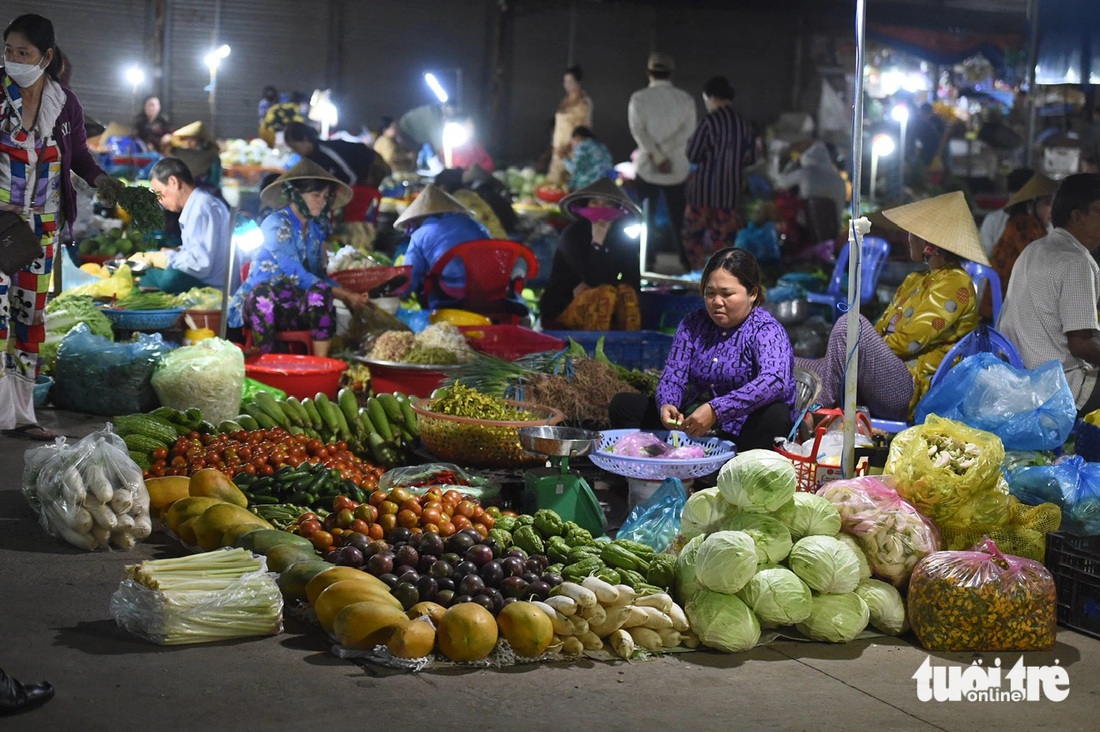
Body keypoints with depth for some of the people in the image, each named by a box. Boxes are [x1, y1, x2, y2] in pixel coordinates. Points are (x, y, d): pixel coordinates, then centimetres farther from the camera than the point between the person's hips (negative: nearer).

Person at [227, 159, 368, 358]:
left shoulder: (316, 228, 14)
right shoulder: (276, 224, -9)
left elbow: (319, 275, 13)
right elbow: (298, 276, -18)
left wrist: (349, 294, -7)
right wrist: (343, 295, -20)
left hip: (298, 308, 5)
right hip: (262, 304, -5)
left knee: (320, 293, -30)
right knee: (263, 291, -40)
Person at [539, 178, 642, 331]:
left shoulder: (624, 239, 0)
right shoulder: (573, 234, -14)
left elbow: (634, 282, -5)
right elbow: (593, 278, -25)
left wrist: (590, 287, -14)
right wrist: (597, 242, -32)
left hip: (601, 309, 5)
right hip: (561, 308, -5)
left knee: (627, 291, -22)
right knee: (607, 293, -29)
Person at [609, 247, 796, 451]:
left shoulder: (767, 331, -12)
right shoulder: (693, 325, 7)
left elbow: (774, 381, -32)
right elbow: (673, 375, -2)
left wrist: (716, 410, -42)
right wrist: (666, 404, -28)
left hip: (743, 434, -6)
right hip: (693, 429, 6)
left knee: (775, 415, -37)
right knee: (623, 404, -1)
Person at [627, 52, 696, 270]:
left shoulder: (639, 98, -3)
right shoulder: (685, 99, 0)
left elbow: (638, 130, -13)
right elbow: (686, 130, -9)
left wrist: (656, 157, -14)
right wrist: (661, 153, -13)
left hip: (647, 169, -1)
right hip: (678, 170, 1)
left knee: (646, 221, 9)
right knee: (679, 220, 7)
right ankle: (687, 265, 5)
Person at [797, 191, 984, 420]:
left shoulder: (954, 283, -7)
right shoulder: (915, 280, 22)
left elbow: (909, 341, -15)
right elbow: (880, 330, 19)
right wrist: (833, 357, 4)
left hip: (909, 391, -9)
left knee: (851, 324, -30)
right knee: (791, 369, -3)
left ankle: (821, 408, -26)